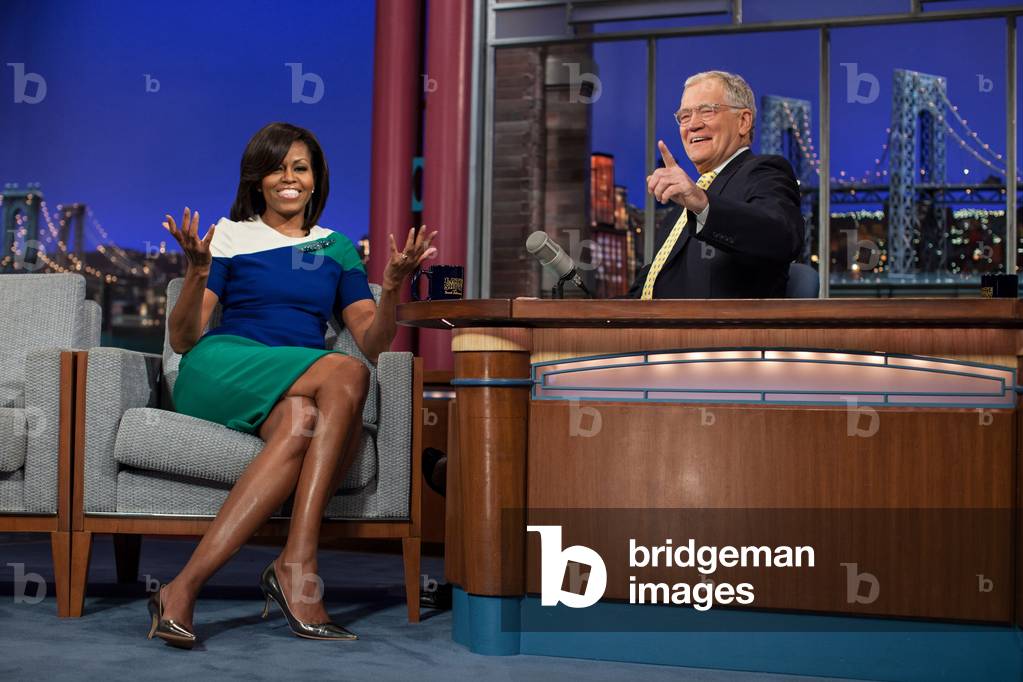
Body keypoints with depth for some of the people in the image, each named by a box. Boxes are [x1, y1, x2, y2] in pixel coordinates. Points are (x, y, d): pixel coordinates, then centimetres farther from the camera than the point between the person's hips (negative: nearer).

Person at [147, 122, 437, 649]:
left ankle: (185, 588, -41)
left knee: (302, 423, -36)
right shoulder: (230, 235, 14)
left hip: (301, 394, 3)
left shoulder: (336, 248, 23)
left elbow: (372, 344, 13)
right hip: (222, 368, -3)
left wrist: (392, 286, -4)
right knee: (347, 375, -32)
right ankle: (298, 568, -38)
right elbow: (182, 340, 6)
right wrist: (196, 272, -10)